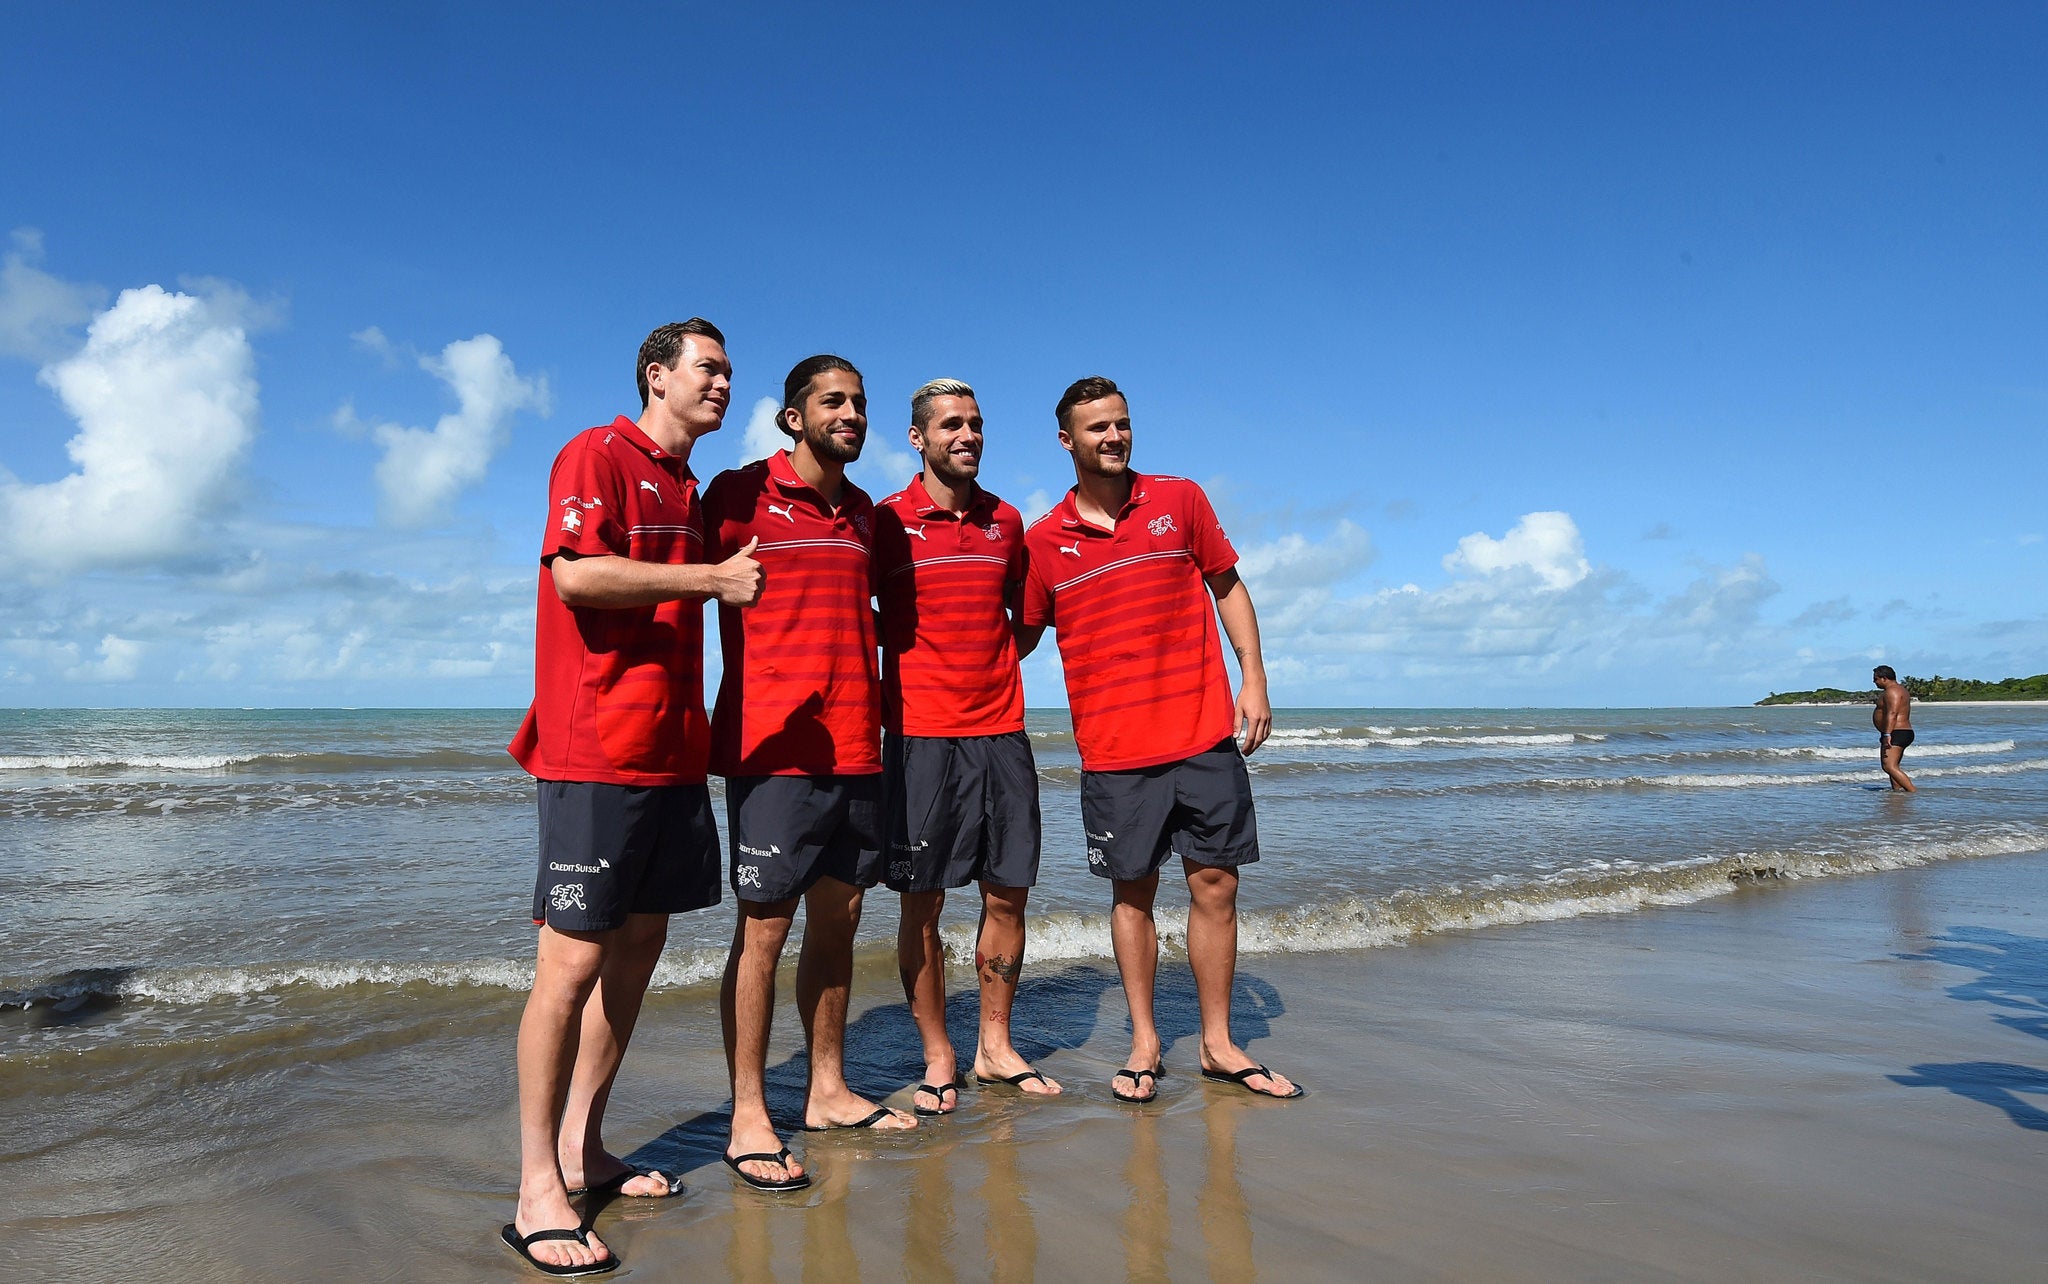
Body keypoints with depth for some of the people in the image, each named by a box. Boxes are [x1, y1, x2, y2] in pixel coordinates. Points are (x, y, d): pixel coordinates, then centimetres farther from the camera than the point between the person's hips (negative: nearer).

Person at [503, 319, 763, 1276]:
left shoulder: (687, 487, 21)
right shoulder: (597, 456, -4)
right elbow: (576, 573, -19)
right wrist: (712, 579, -14)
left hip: (672, 750, 9)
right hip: (596, 751, -9)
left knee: (641, 943, 11)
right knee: (575, 956, -6)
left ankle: (583, 1147, 24)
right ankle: (537, 1189, 4)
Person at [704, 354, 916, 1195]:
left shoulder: (862, 511, 16)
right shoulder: (741, 495, -3)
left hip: (855, 745, 7)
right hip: (773, 746, -6)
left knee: (838, 919, 12)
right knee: (764, 926, -3)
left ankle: (828, 1091, 25)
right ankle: (748, 1120, 7)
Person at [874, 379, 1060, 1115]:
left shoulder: (1006, 522, 12)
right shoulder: (886, 522, -1)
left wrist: (994, 665, 12)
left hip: (1000, 730, 4)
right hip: (920, 734, -4)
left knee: (1008, 893, 7)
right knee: (922, 901, 1)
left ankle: (994, 1047, 22)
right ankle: (937, 1059, 15)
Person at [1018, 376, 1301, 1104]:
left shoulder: (1181, 500, 4)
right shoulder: (1042, 541, 2)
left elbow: (1228, 587, 10)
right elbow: (1020, 637, 10)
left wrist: (1253, 679, 2)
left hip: (1204, 733, 1)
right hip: (1114, 746, -1)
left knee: (1215, 883, 6)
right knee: (1132, 891, 7)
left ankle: (1218, 1044, 20)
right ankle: (1144, 1044, 22)